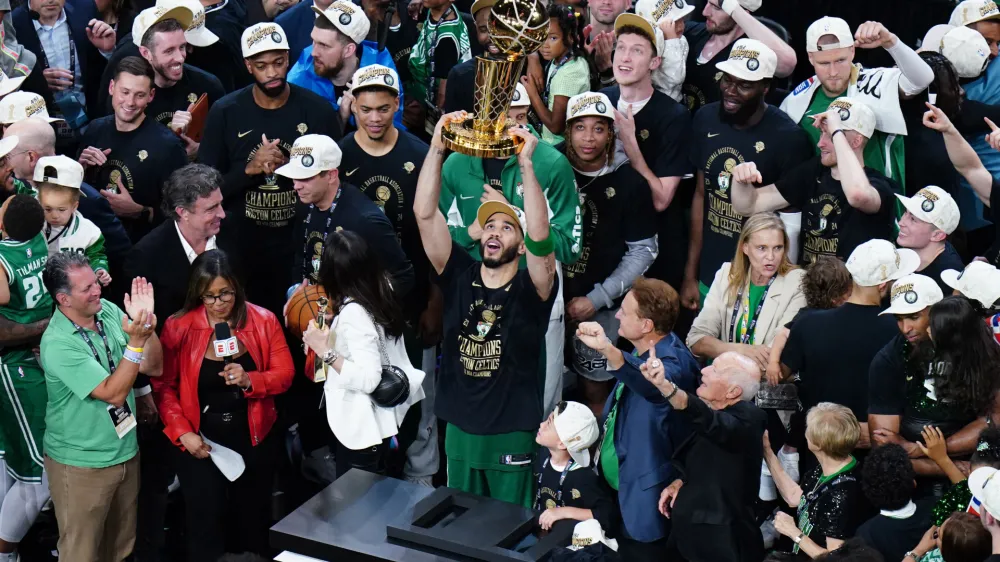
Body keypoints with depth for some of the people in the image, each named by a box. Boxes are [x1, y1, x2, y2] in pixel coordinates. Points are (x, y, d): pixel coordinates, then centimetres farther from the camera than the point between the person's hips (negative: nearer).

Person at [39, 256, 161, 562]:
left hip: (126, 450, 6)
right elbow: (113, 393, -26)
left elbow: (153, 367, -3)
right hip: (81, 463, -6)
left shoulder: (108, 311, -5)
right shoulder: (58, 344, -24)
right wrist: (136, 341, -35)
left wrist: (147, 325, -20)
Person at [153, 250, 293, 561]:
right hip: (200, 442, -2)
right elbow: (163, 385, -8)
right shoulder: (178, 326, -11)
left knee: (253, 519, 16)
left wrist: (248, 380, -24)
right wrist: (183, 433, -16)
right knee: (205, 523, 5)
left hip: (254, 439, 2)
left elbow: (285, 374, -5)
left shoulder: (264, 321, -8)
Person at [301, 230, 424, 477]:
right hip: (381, 417, 8)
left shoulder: (353, 313, -26)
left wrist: (326, 352, -28)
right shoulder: (381, 292, -3)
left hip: (361, 425, -8)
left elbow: (369, 379, -30)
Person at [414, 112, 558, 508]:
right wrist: (437, 147, -17)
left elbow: (541, 237, -28)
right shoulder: (459, 275, -1)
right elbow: (424, 213, -9)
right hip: (459, 428, 3)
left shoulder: (531, 289, -8)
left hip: (512, 435, -3)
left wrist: (525, 164, -33)